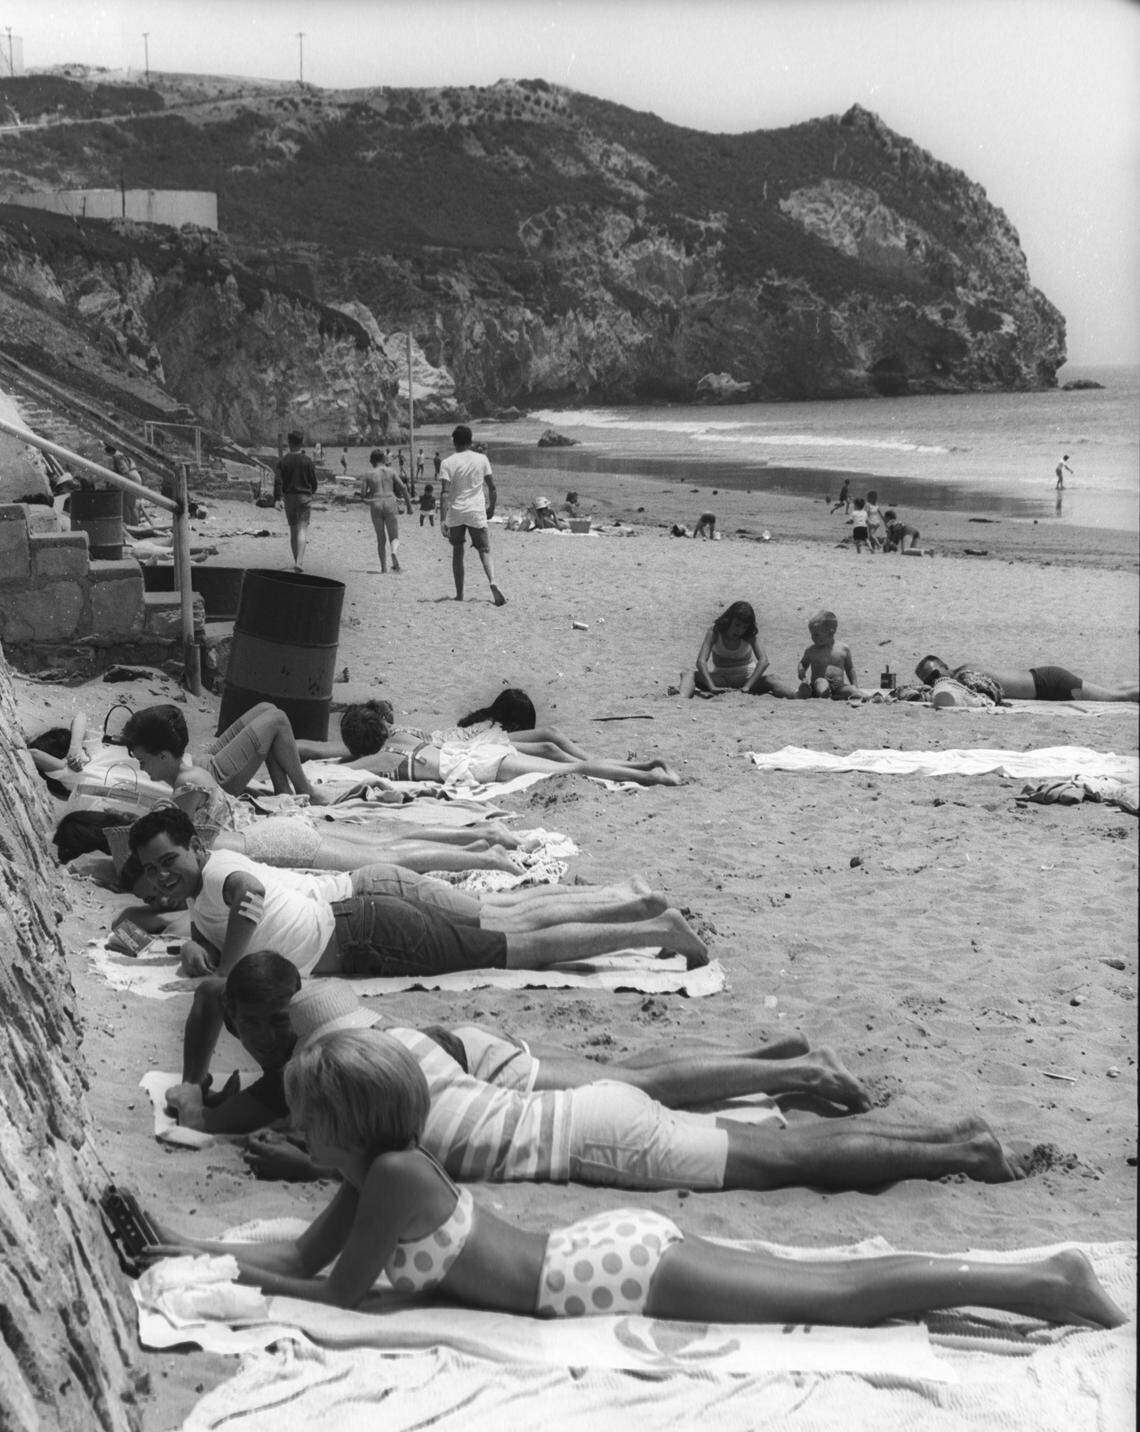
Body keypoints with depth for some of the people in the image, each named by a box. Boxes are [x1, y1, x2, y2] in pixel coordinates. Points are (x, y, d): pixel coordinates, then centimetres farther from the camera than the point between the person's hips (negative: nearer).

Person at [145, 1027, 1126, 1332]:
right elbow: (304, 1253, 19)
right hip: (611, 1251, 8)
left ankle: (1042, 1284, -3)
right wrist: (199, 1247, 16)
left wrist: (244, 1276, 2)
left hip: (615, 1275, -8)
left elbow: (340, 1295, -9)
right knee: (824, 1289, 12)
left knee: (834, 1297, -5)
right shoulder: (378, 1166, 11)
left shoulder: (394, 1175, -15)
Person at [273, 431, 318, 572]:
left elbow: (278, 481, -9)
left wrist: (277, 498, -12)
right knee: (302, 528, -6)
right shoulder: (307, 461, -5)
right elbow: (314, 480, 2)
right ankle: (299, 561, -21)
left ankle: (297, 560, 22)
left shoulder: (283, 461, -1)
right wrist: (313, 492, 21)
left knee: (293, 530, 14)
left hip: (289, 497, 2)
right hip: (304, 496, -2)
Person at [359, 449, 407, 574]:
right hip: (391, 503, -1)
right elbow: (403, 488, -1)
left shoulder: (368, 475, 3)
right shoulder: (390, 471, 3)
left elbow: (363, 494, 3)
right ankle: (394, 553, -30)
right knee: (394, 537, 3)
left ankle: (384, 567, 10)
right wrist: (409, 504, 8)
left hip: (376, 505, 1)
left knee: (381, 539, 13)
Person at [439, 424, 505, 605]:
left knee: (457, 552, 14)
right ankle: (493, 584, -22)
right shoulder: (481, 459, 2)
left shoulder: (447, 463, -6)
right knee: (484, 551, 4)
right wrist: (492, 507, 20)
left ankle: (459, 594, 15)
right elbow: (492, 487, 5)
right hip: (477, 513, 1)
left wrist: (442, 519, -15)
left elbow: (445, 493, -13)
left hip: (455, 512, -1)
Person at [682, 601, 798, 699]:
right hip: (720, 676, -1)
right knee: (690, 675, -28)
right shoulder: (714, 631, -21)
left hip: (747, 674, 1)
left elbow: (763, 661, -29)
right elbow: (701, 661, -31)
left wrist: (746, 687, -40)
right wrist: (713, 687, -44)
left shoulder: (751, 634, -18)